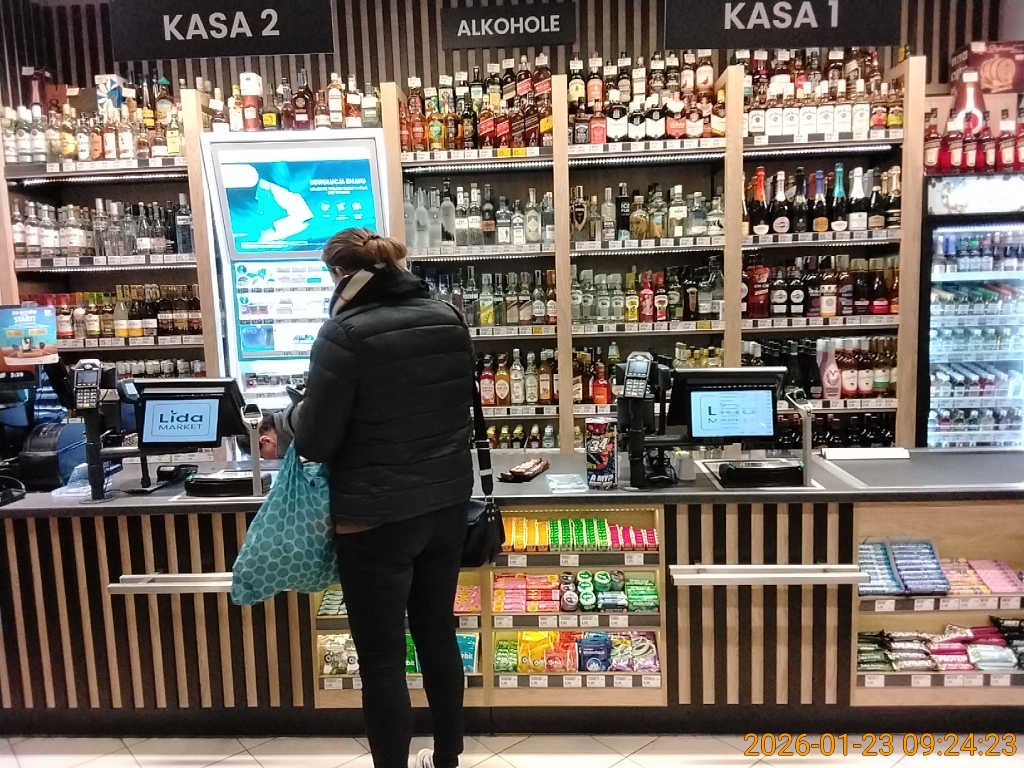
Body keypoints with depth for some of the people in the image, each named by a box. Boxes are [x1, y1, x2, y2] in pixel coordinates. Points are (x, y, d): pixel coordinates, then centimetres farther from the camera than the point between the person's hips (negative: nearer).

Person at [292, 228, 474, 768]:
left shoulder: (345, 333, -16)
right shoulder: (449, 318, 2)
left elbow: (314, 442, -14)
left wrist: (299, 413, 6)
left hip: (376, 518, -6)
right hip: (448, 504, 7)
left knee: (381, 657, 9)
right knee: (439, 636, 21)